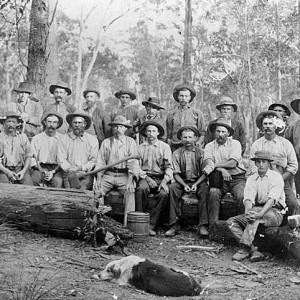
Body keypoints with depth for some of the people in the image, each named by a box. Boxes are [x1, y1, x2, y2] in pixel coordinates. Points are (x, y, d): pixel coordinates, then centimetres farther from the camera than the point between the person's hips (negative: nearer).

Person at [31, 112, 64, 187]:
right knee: (35, 179, -31)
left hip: (56, 168, -1)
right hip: (40, 167, 1)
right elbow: (33, 159, 7)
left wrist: (53, 172, -13)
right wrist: (42, 171, -10)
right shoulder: (36, 138, 12)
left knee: (57, 181, -32)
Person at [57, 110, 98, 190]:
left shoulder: (92, 140, 9)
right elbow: (61, 159, 4)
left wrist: (81, 168, -11)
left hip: (86, 174, -1)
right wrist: (70, 169, -13)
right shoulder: (64, 139, 11)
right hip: (69, 174, 1)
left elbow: (93, 160, 3)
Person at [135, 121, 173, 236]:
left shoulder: (165, 147, 10)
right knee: (141, 189, -34)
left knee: (164, 194, -31)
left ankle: (151, 225, -25)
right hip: (145, 177, 0)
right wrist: (147, 178, -11)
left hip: (161, 178, 0)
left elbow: (169, 167, 2)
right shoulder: (140, 147, 12)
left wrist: (164, 181, -14)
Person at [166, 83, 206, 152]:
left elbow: (202, 133, 11)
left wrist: (198, 142, -7)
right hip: (175, 148, 1)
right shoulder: (171, 114, 12)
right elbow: (169, 136, 14)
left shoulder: (197, 113, 10)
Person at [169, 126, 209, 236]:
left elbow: (205, 173, -2)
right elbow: (176, 173, 0)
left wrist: (196, 184, -18)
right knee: (171, 188, -30)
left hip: (198, 181, -1)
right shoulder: (176, 153, 5)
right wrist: (184, 185, -17)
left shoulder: (201, 153, 2)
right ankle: (174, 224, -26)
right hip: (182, 182, 1)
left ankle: (203, 225, -32)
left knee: (205, 189, -33)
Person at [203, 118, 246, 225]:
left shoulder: (235, 143, 5)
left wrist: (214, 166, -17)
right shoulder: (209, 146, 10)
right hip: (219, 178, 1)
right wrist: (222, 170, -23)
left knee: (242, 196, -29)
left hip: (237, 177, -1)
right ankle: (213, 225, -25)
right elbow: (207, 163, -7)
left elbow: (233, 163, -10)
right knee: (213, 193, -30)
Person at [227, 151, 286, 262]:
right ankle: (253, 250, -25)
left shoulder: (276, 177, -3)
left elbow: (272, 199, -17)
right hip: (257, 211, 6)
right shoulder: (251, 179, 11)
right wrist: (247, 211, -27)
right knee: (231, 221, -12)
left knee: (255, 210, -36)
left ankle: (245, 248, -36)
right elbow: (248, 198, -4)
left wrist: (260, 214, -34)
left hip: (275, 212, -6)